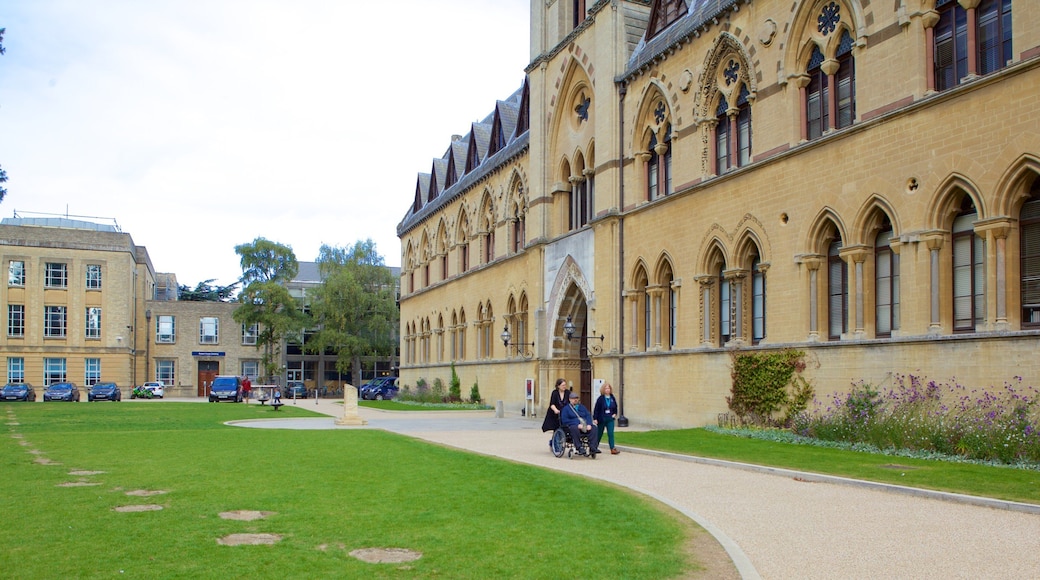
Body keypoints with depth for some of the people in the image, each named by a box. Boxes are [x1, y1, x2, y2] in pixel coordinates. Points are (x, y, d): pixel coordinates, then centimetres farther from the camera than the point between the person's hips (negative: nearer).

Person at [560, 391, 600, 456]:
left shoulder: (582, 407, 25)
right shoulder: (566, 408, 11)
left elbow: (588, 416, 13)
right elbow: (564, 420, -3)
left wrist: (589, 424, -10)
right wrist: (578, 425, -14)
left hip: (585, 426, 4)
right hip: (574, 425, -4)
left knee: (593, 428, -26)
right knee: (574, 429, -39)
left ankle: (593, 448, -32)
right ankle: (580, 448, -40)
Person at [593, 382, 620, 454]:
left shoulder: (612, 398, 3)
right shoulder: (600, 399, -9)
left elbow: (615, 407, 16)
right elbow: (596, 409, -10)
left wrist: (615, 414, 1)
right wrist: (595, 418, -15)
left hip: (610, 419, 2)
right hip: (601, 419, -2)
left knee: (611, 433, -10)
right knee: (599, 434, 11)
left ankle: (612, 449, -13)